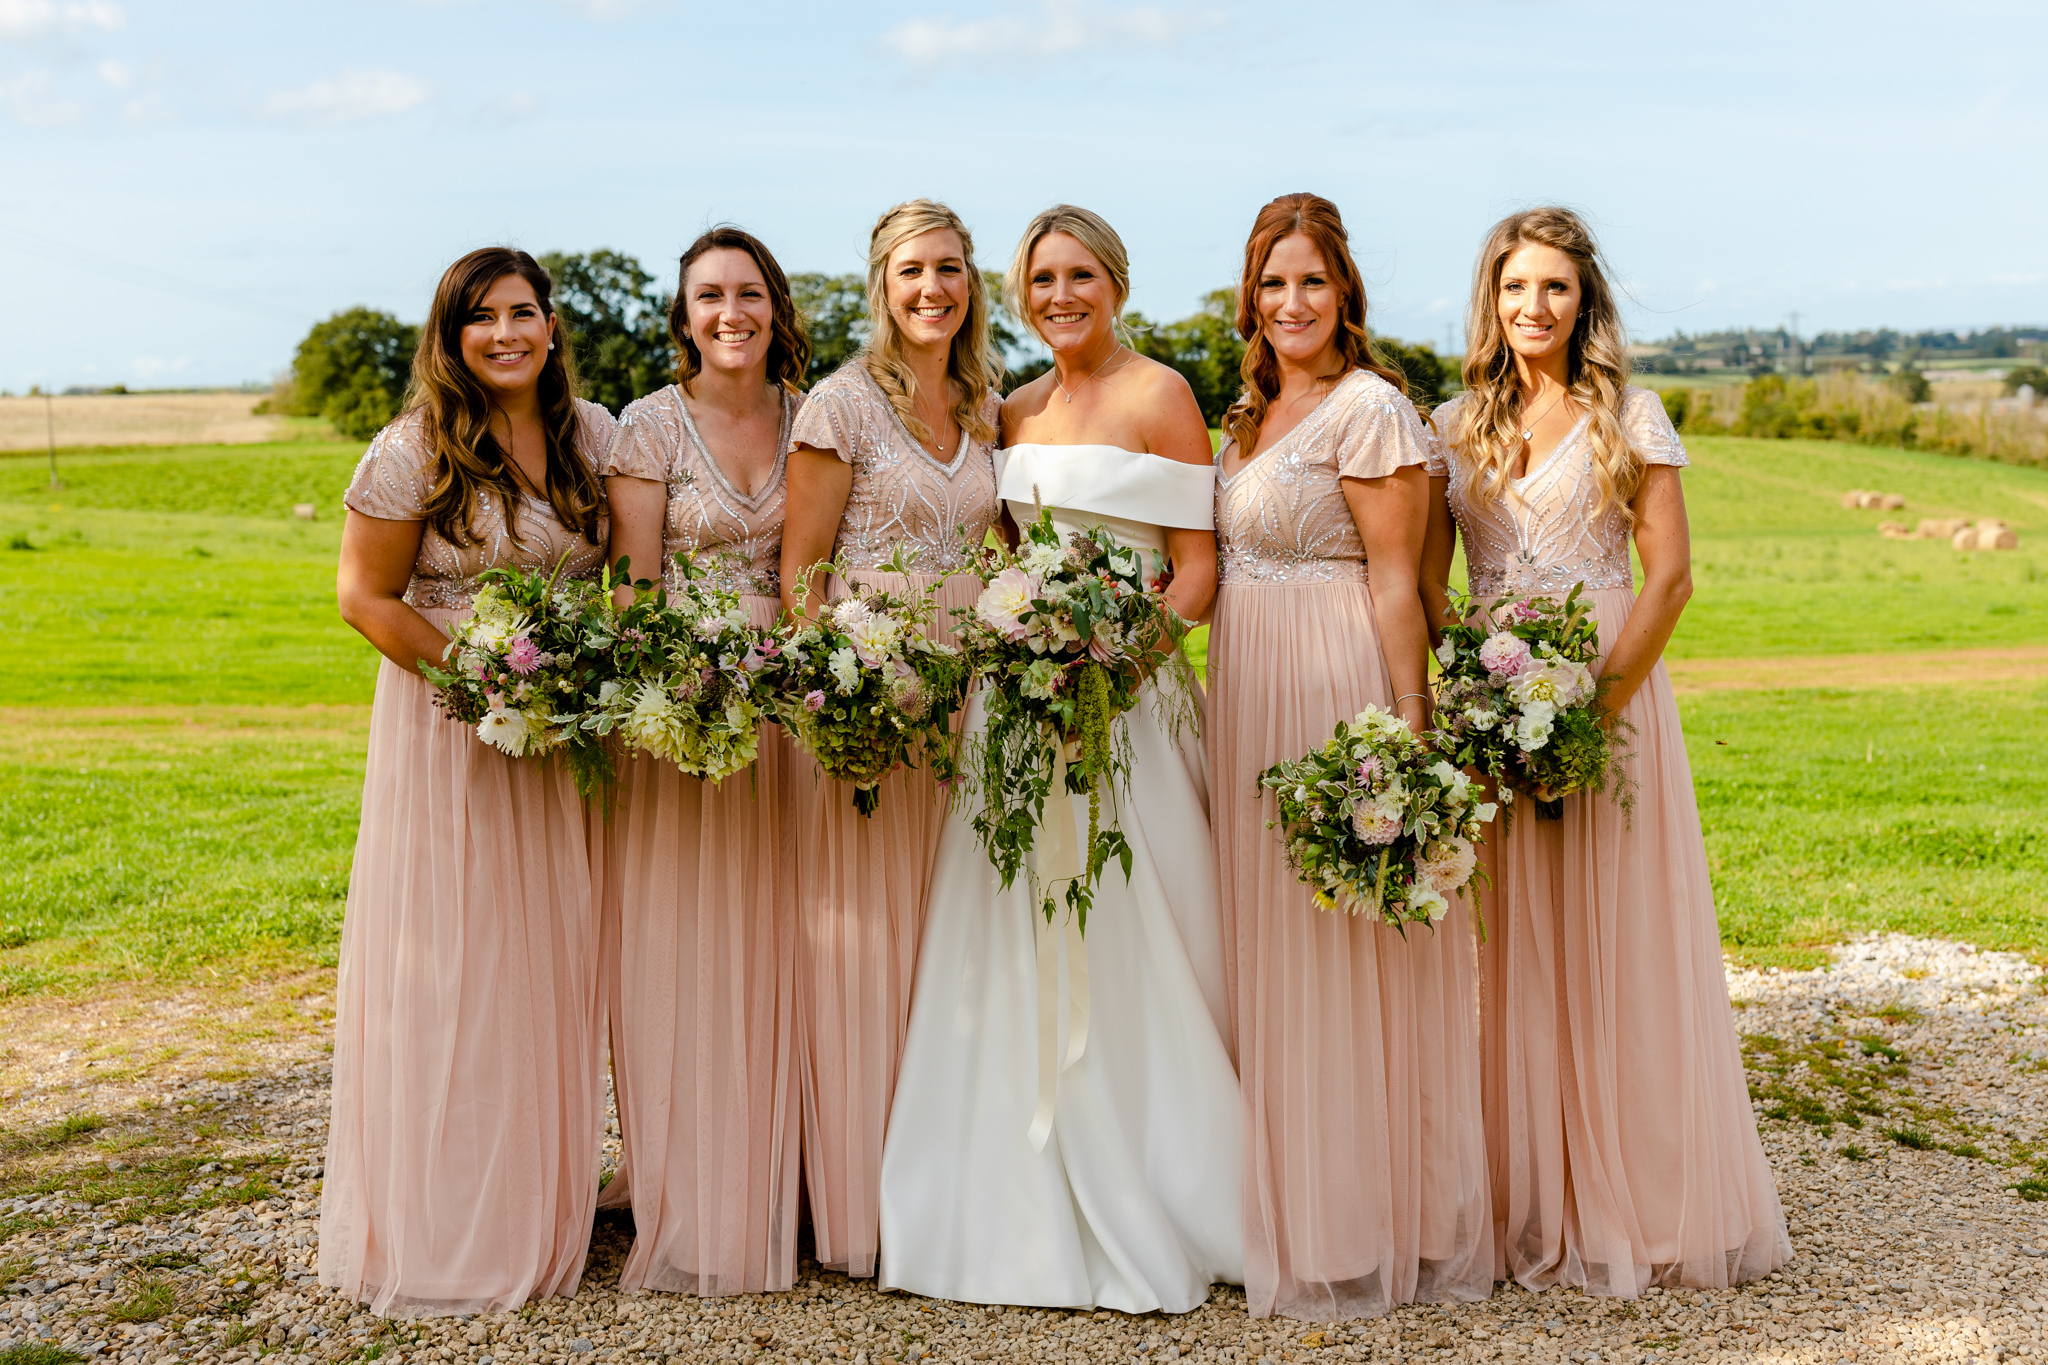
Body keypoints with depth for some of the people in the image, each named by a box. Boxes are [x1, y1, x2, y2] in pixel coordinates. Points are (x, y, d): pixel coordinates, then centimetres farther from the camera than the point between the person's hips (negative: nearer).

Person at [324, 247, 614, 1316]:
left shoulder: (593, 436, 6)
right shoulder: (415, 451, -7)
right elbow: (366, 597, -7)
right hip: (447, 723, -4)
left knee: (553, 955, 10)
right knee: (448, 964, 0)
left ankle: (545, 1203, 24)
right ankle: (445, 1230, 13)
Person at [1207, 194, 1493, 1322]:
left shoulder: (1369, 407, -10)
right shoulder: (1252, 412, 15)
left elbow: (1396, 583, -14)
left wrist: (1407, 728, -19)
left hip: (1337, 689, -9)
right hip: (1250, 690, 9)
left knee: (1342, 950, -2)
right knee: (1272, 944, 13)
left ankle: (1362, 1227, 12)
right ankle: (1287, 1211, 25)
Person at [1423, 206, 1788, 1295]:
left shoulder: (1631, 417, 3)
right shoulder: (1457, 426, 11)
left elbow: (1670, 575, -3)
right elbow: (1425, 578, 8)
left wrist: (1602, 697, -14)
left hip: (1606, 686, -2)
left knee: (1611, 944, 0)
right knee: (1504, 951, 3)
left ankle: (1628, 1199, 12)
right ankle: (1516, 1201, 13)